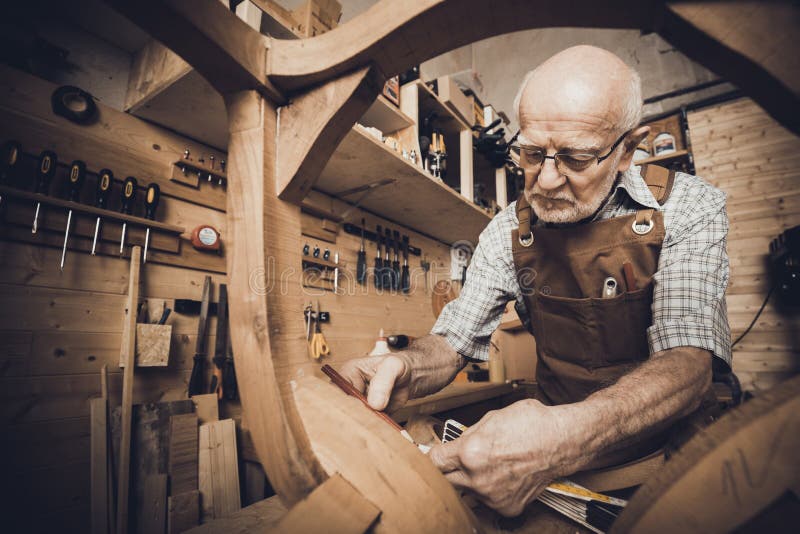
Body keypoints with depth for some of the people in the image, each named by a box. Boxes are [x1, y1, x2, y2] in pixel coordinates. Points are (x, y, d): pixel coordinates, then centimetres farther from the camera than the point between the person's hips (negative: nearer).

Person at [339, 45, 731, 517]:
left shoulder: (687, 207, -11)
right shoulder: (508, 231, -4)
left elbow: (689, 360, -24)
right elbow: (454, 339, -3)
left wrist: (565, 439, -42)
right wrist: (405, 370, -26)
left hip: (675, 438, -1)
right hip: (557, 432, 2)